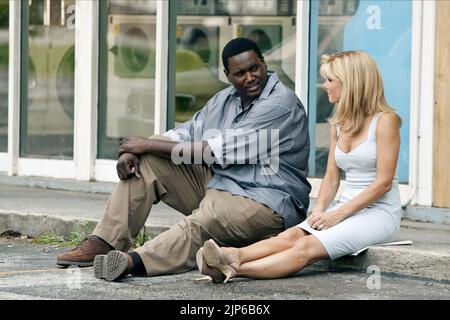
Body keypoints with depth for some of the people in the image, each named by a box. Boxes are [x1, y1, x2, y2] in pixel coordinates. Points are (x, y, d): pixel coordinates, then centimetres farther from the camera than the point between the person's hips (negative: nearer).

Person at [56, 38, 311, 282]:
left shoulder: (281, 104, -16)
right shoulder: (226, 100, 13)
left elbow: (217, 151, -20)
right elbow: (186, 134, 10)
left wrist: (148, 145, -14)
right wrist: (134, 151, -11)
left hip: (266, 204, -9)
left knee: (204, 222, -40)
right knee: (145, 163, -1)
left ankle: (133, 261, -63)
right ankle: (103, 244, -11)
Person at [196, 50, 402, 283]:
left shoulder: (384, 120, -8)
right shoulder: (338, 123, 16)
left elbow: (383, 182, -13)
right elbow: (331, 178, 13)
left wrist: (339, 214, -18)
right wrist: (320, 210, -8)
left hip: (380, 212, -7)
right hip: (346, 209, 7)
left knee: (307, 246, -30)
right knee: (291, 235, -24)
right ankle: (233, 257, -49)